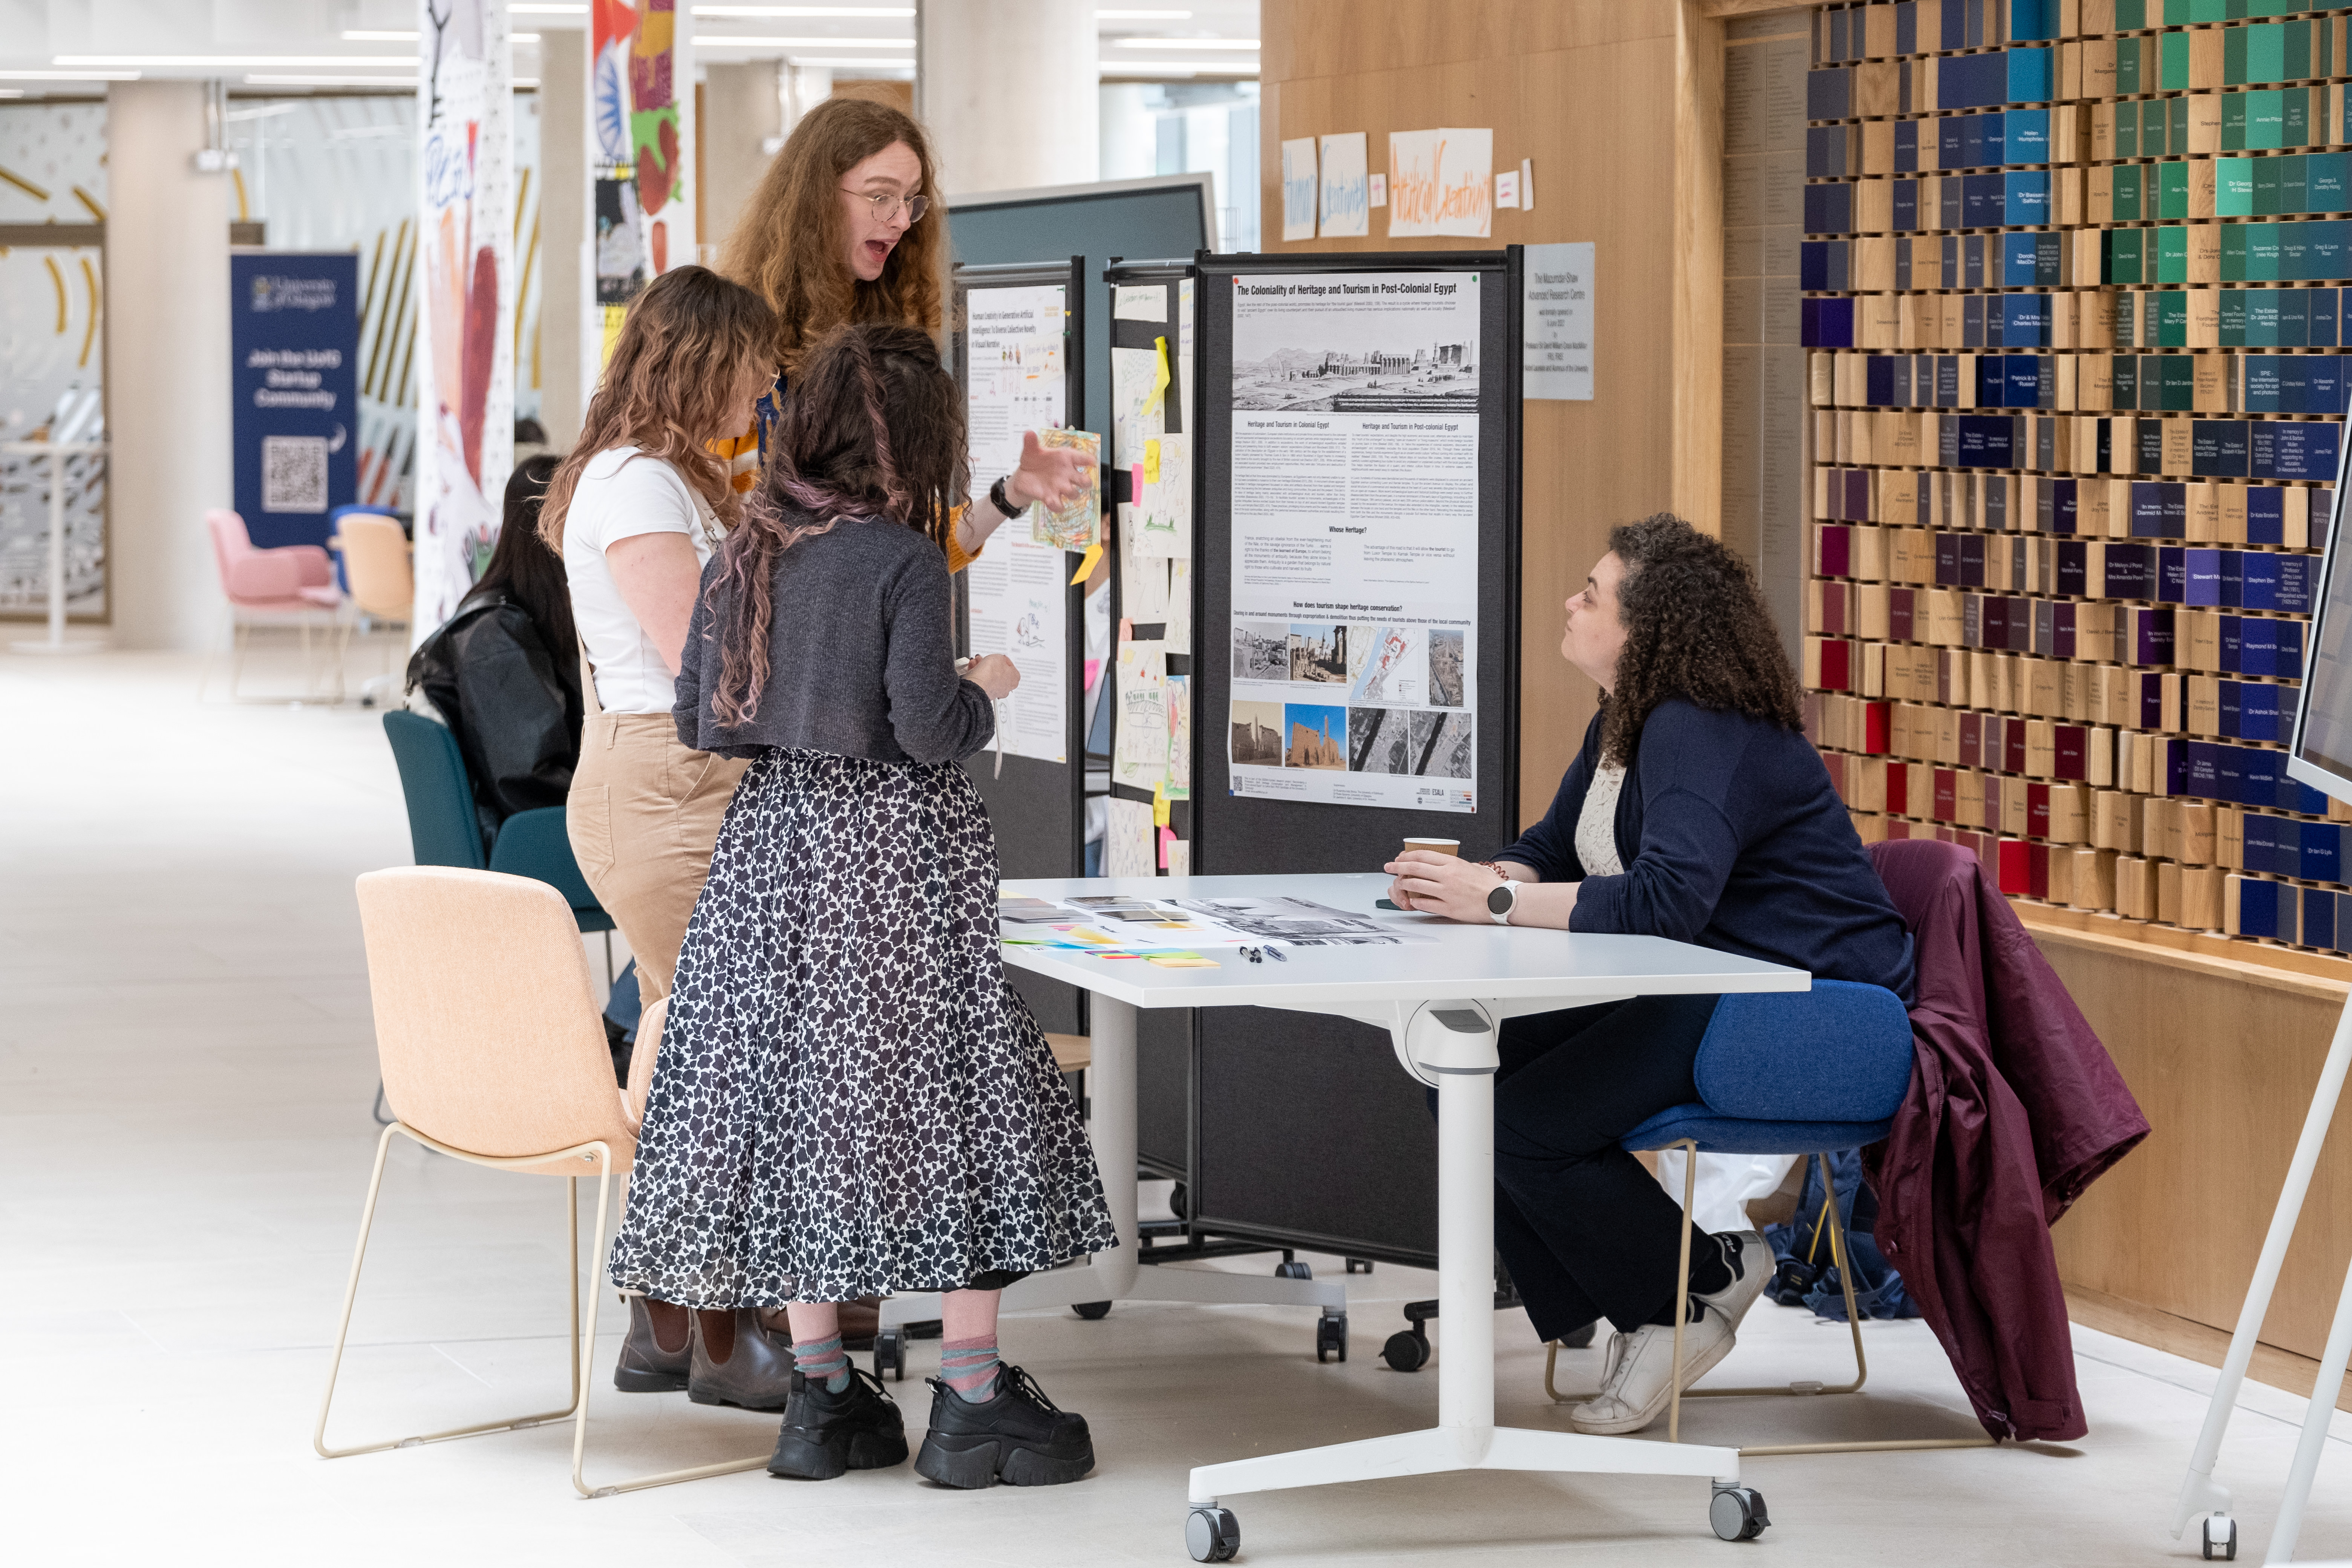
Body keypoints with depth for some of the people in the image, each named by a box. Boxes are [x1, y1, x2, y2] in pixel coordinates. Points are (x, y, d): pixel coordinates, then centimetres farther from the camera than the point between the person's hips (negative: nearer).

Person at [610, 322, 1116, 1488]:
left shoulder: (739, 556, 4)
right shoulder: (904, 561, -14)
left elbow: (698, 720, 8)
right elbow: (929, 731, -18)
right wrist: (987, 689, 1)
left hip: (773, 838, 6)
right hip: (895, 843, -6)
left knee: (792, 1093, 10)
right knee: (949, 1092, 2)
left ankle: (821, 1395, 14)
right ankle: (972, 1402, 4)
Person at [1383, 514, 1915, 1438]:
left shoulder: (1701, 736, -21)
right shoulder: (1623, 725, 12)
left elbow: (1669, 897, -35)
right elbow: (1551, 850, 18)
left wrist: (1498, 901, -33)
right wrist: (1467, 882, -6)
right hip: (1694, 997, 11)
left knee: (1522, 1126, -20)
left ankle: (1704, 1283, 0)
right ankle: (1634, 1313, 4)